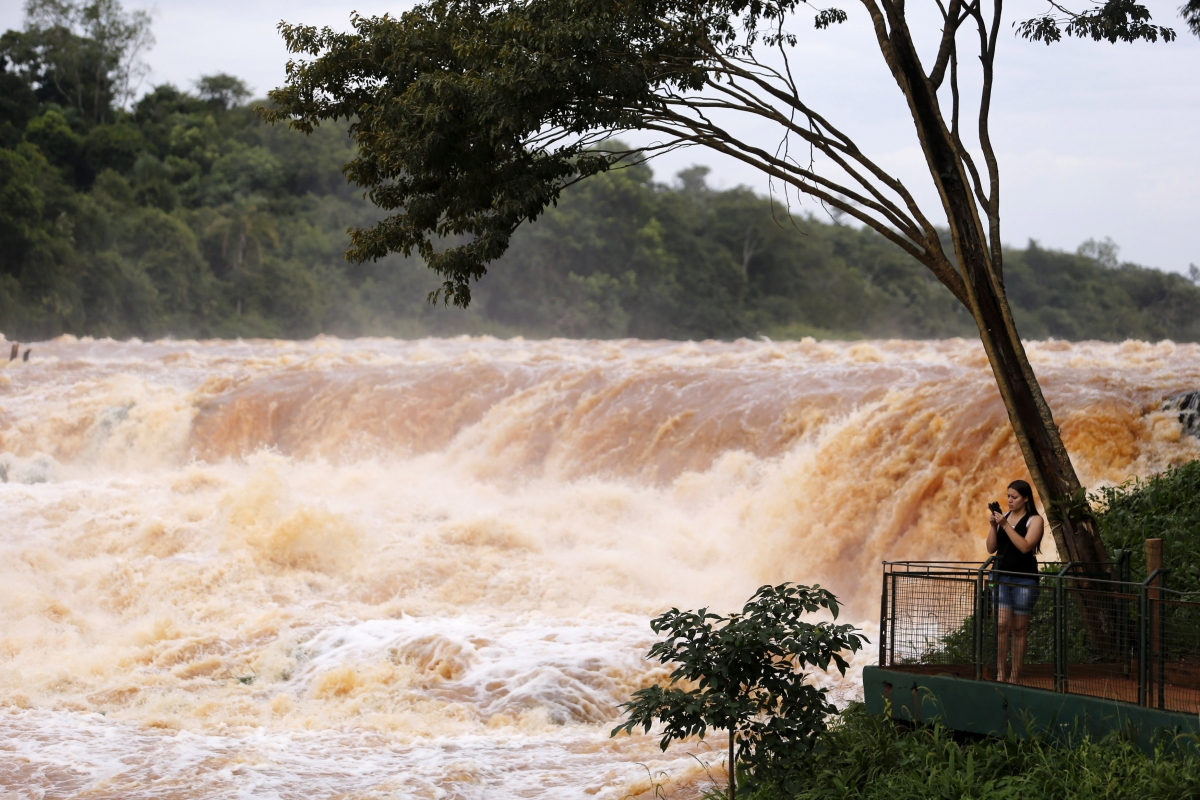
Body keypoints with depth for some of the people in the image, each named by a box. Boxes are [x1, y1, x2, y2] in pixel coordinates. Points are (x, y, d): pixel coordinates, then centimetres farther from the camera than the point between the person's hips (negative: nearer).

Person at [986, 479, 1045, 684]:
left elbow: (1025, 546, -17)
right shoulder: (1003, 517, 10)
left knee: (1019, 628, 3)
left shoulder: (1035, 520, -2)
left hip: (1024, 579, -3)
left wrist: (1005, 525, -20)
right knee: (1001, 624, -9)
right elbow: (991, 548, 8)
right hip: (1001, 576, 3)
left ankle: (1015, 675, 8)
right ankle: (999, 672, -10)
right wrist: (993, 526, -7)